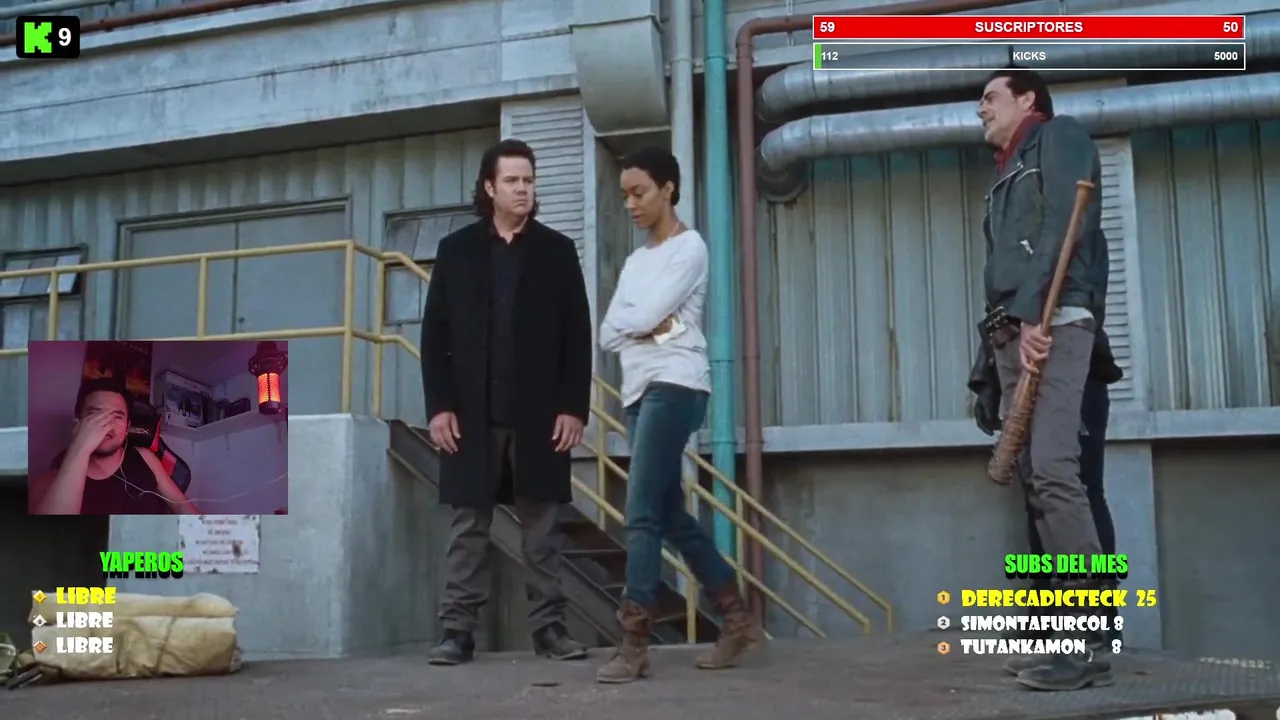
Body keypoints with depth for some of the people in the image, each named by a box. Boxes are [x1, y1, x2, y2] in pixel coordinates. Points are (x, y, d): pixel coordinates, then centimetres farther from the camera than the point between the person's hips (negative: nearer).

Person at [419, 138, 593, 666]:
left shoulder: (557, 251, 8)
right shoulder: (456, 250, 8)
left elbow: (577, 336, 4)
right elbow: (434, 334, 5)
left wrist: (574, 406, -4)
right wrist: (438, 405, -4)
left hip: (539, 413, 0)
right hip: (474, 414, 0)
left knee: (542, 524, 5)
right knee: (468, 523, 4)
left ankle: (549, 626, 12)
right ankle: (458, 630, 9)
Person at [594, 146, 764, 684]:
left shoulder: (689, 246, -1)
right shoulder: (635, 261, 22)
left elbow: (646, 315, -13)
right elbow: (608, 335, 11)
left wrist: (628, 320, 6)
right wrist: (648, 325, -6)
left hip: (675, 386, -8)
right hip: (640, 389, 8)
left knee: (642, 513, -14)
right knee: (670, 516, 8)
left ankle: (634, 645, -13)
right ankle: (738, 621, 18)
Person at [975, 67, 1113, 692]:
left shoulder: (1060, 136, 6)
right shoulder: (1009, 172, 30)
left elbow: (1064, 227, -10)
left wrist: (1034, 316, -19)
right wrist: (1002, 331, 9)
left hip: (1053, 325, -9)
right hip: (1013, 333, 9)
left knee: (1054, 471, -19)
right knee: (1036, 478, 2)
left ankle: (1088, 636, -19)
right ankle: (1082, 637, 4)